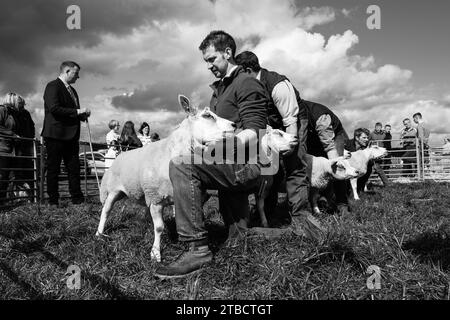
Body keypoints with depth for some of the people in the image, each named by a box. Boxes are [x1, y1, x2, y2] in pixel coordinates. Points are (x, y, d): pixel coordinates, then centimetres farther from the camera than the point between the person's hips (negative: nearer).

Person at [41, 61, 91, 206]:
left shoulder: (72, 90, 20)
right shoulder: (53, 86, -7)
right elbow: (54, 108, -20)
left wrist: (83, 114, 5)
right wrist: (77, 111, -19)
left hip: (71, 135, 8)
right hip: (56, 134, -8)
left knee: (74, 168, 7)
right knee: (53, 168, 1)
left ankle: (77, 198, 12)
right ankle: (53, 201, 9)